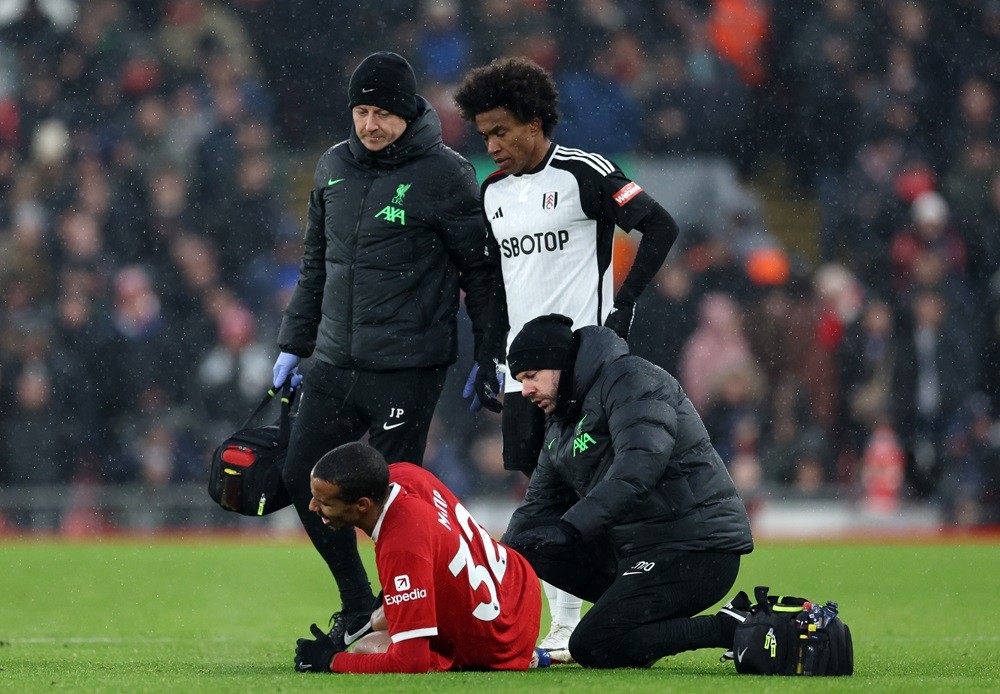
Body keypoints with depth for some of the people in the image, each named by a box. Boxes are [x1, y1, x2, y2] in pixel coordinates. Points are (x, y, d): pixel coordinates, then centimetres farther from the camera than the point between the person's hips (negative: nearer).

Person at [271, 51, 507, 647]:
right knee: (304, 480, 5)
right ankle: (357, 609, 19)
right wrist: (294, 343, 19)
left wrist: (492, 358, -5)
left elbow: (483, 269, -4)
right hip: (334, 364, 7)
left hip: (408, 369, -7)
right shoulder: (333, 168, 10)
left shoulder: (444, 174, -8)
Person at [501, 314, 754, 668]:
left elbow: (640, 465, -28)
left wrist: (571, 527, -34)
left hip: (698, 548, -10)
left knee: (593, 648, -20)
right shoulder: (561, 422, 19)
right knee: (530, 546, 4)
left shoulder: (630, 380, -11)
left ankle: (731, 628, -14)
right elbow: (539, 504, 22)